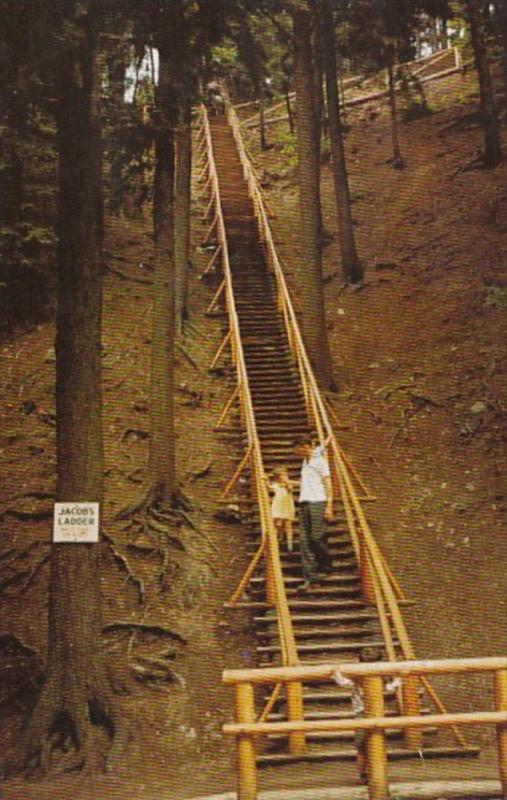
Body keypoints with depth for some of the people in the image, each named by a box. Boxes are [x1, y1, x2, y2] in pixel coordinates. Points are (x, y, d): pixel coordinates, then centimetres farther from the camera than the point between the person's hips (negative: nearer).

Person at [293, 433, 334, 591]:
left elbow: (328, 484, -6)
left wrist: (329, 506, -14)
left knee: (316, 537, -10)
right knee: (304, 540, -3)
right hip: (304, 503, 7)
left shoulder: (320, 461, -1)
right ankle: (309, 577, -6)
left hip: (318, 502, -7)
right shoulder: (305, 461, 19)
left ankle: (326, 564, 14)